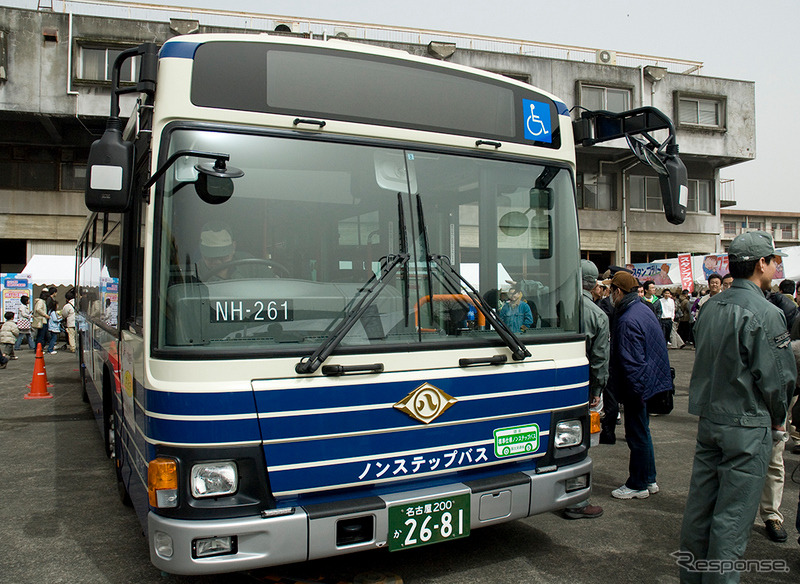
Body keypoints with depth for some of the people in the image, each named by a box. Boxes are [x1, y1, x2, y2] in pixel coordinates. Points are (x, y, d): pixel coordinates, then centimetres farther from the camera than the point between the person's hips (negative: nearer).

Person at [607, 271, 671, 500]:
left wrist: (633, 389, -16)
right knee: (642, 432, 20)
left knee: (637, 435, 2)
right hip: (650, 380, 10)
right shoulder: (644, 309, 8)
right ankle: (648, 480, 31)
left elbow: (631, 361, -24)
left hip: (636, 385, -10)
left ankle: (637, 485, 15)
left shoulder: (628, 321, -24)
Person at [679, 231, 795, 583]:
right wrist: (778, 418, 4)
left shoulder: (710, 307, 7)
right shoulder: (764, 314, -16)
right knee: (733, 513, 2)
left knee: (699, 503, 14)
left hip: (707, 418, 7)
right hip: (746, 425, -7)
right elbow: (777, 377, -12)